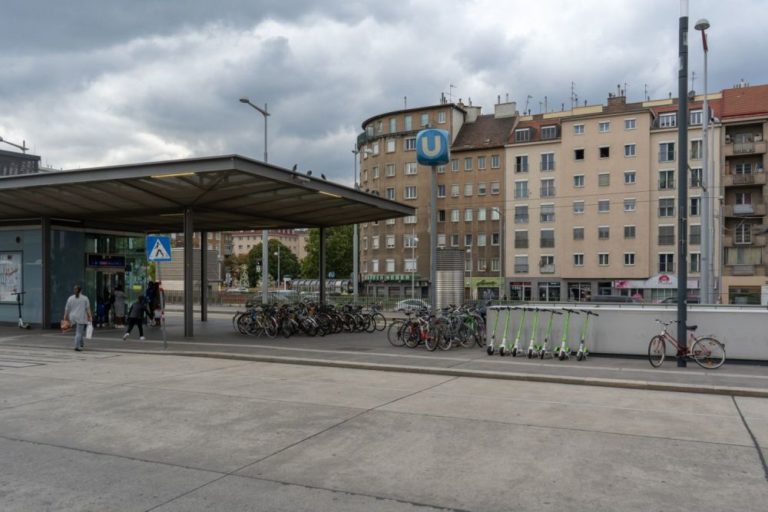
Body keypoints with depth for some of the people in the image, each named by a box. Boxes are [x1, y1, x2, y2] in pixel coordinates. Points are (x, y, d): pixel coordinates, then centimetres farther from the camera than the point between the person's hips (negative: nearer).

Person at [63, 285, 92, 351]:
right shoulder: (85, 298, -3)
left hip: (73, 317, 4)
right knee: (79, 332, -5)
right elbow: (88, 309, -6)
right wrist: (90, 316, -3)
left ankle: (80, 344, 25)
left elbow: (67, 309, 4)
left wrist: (66, 317, 10)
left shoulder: (70, 298, 4)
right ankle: (77, 346, -14)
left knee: (77, 331, 22)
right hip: (81, 318, -4)